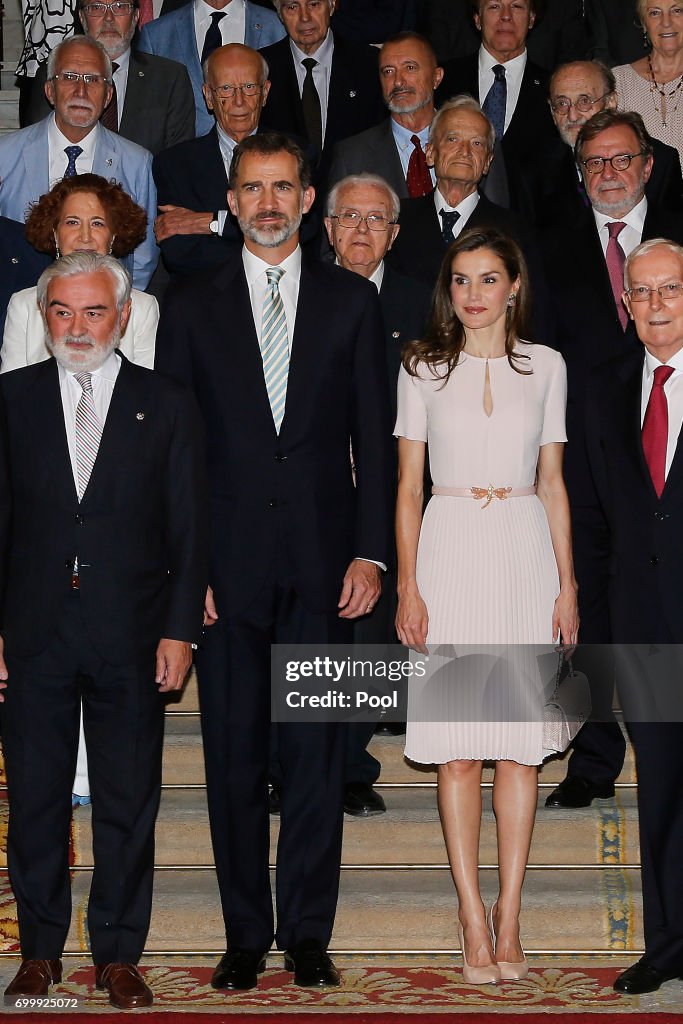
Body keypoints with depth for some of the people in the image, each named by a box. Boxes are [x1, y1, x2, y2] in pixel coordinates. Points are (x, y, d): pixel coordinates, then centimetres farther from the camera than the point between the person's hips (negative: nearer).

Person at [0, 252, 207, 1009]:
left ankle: (117, 955, 18)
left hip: (132, 635, 0)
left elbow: (188, 529, 3)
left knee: (128, 803, 6)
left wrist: (180, 630, -4)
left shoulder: (166, 406, 5)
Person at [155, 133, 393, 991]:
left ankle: (308, 933, 14)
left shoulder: (352, 300, 8)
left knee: (317, 752, 3)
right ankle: (246, 935, 16)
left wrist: (370, 553, -3)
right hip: (227, 562, 0)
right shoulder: (191, 306, 8)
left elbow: (374, 437, 6)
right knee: (234, 753, 5)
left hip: (321, 560, 0)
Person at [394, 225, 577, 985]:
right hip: (450, 550, -1)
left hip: (524, 552, 1)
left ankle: (508, 915, 9)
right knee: (457, 745, -1)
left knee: (519, 741, 1)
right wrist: (408, 585, -4)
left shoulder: (545, 366, 8)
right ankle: (474, 919, 6)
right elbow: (408, 485, 4)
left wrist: (567, 584, 4)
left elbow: (553, 483, 10)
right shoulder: (423, 367, 5)